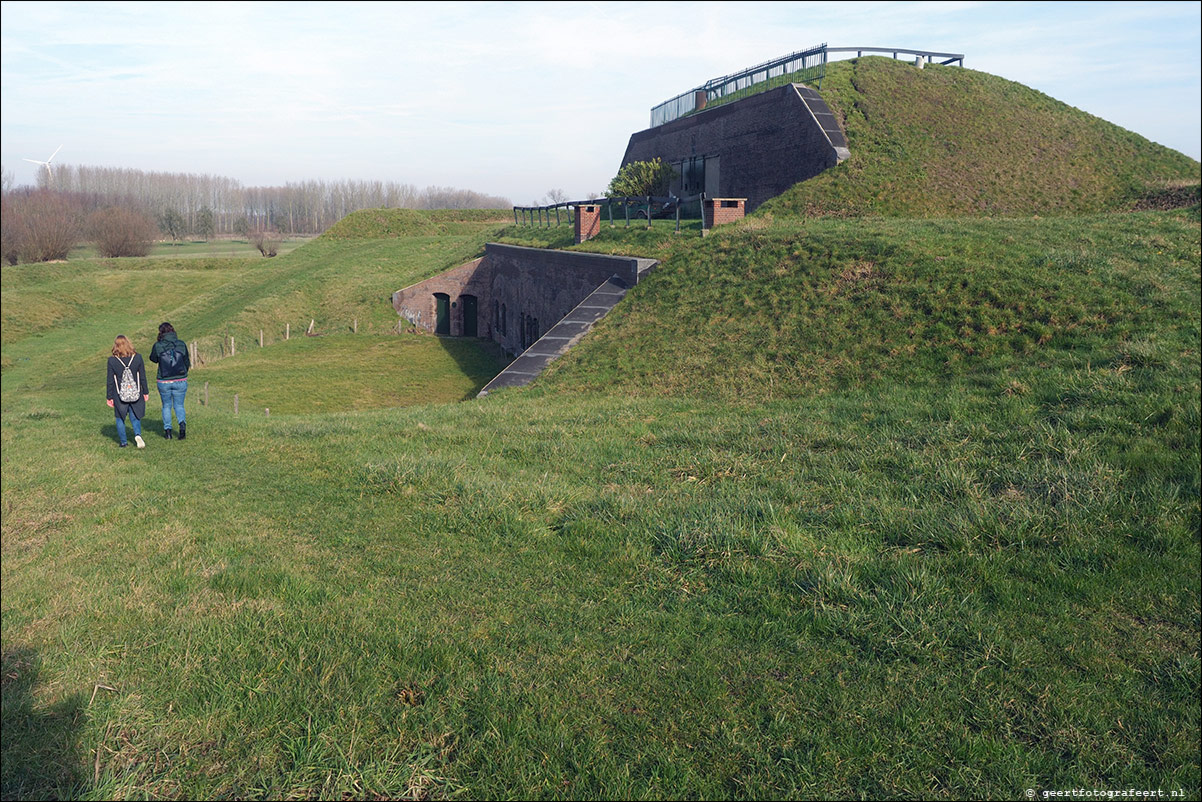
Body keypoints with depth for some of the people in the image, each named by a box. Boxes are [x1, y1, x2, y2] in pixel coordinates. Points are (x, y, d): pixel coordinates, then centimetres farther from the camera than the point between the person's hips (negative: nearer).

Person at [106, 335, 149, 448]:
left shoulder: (112, 360, -9)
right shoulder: (138, 357, -7)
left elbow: (110, 381, -4)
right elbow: (143, 377, -1)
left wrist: (110, 397, 5)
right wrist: (146, 392, 10)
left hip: (119, 396, -1)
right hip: (136, 395, 1)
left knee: (120, 419, 16)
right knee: (135, 417, 14)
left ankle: (123, 442, 18)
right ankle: (137, 434, -12)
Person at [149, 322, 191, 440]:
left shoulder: (158, 346, -9)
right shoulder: (182, 345, -5)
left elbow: (153, 359, 11)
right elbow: (187, 363, 3)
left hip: (164, 382, 0)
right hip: (180, 381, 1)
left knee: (166, 406, 18)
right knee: (179, 405, 12)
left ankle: (167, 430, 16)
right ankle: (182, 423, -14)